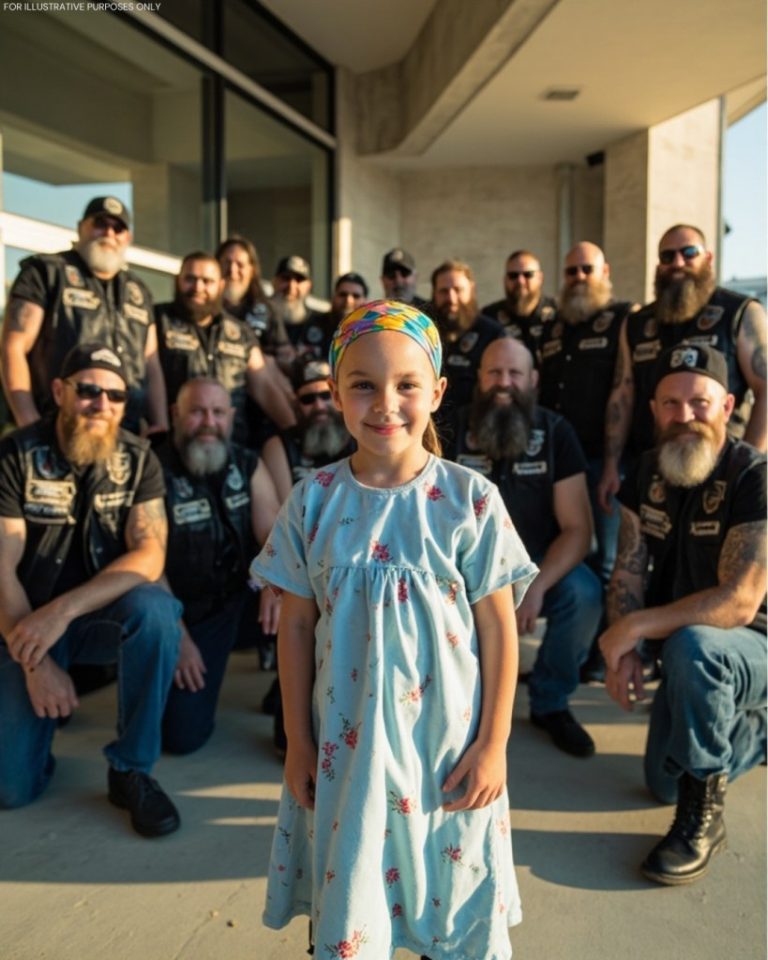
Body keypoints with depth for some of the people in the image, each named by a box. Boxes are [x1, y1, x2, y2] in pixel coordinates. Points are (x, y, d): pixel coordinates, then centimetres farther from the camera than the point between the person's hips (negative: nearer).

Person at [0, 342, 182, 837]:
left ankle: (132, 769, -15)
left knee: (154, 608, -34)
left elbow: (149, 556, -18)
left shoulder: (139, 459, -6)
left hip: (103, 614, 1)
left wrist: (63, 610, -30)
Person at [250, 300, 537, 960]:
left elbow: (499, 627, -5)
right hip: (346, 745, 2)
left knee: (460, 899, 15)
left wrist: (493, 743, -4)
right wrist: (298, 740, 3)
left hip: (448, 743, -1)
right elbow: (296, 626, 1)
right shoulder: (314, 502, -5)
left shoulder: (470, 500, -10)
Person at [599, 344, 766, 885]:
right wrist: (623, 650, -17)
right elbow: (630, 569, -2)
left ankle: (704, 816, -20)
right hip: (693, 658, 7)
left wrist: (634, 628, -30)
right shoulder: (649, 472, -4)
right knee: (664, 783, 15)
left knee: (691, 647, -41)